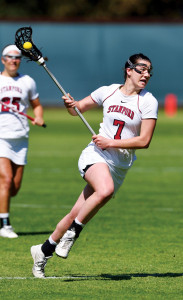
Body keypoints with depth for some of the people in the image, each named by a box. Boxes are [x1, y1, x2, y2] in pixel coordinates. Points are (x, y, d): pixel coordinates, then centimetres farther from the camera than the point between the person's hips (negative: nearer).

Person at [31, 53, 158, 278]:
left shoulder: (148, 102, -3)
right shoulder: (108, 92, 3)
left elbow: (144, 141, -8)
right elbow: (79, 108, 19)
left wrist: (111, 143, -15)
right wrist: (70, 105, -5)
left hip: (120, 165, 1)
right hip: (95, 155, -1)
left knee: (78, 214, -1)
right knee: (105, 190, -35)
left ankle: (44, 251, 19)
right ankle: (72, 232, -17)